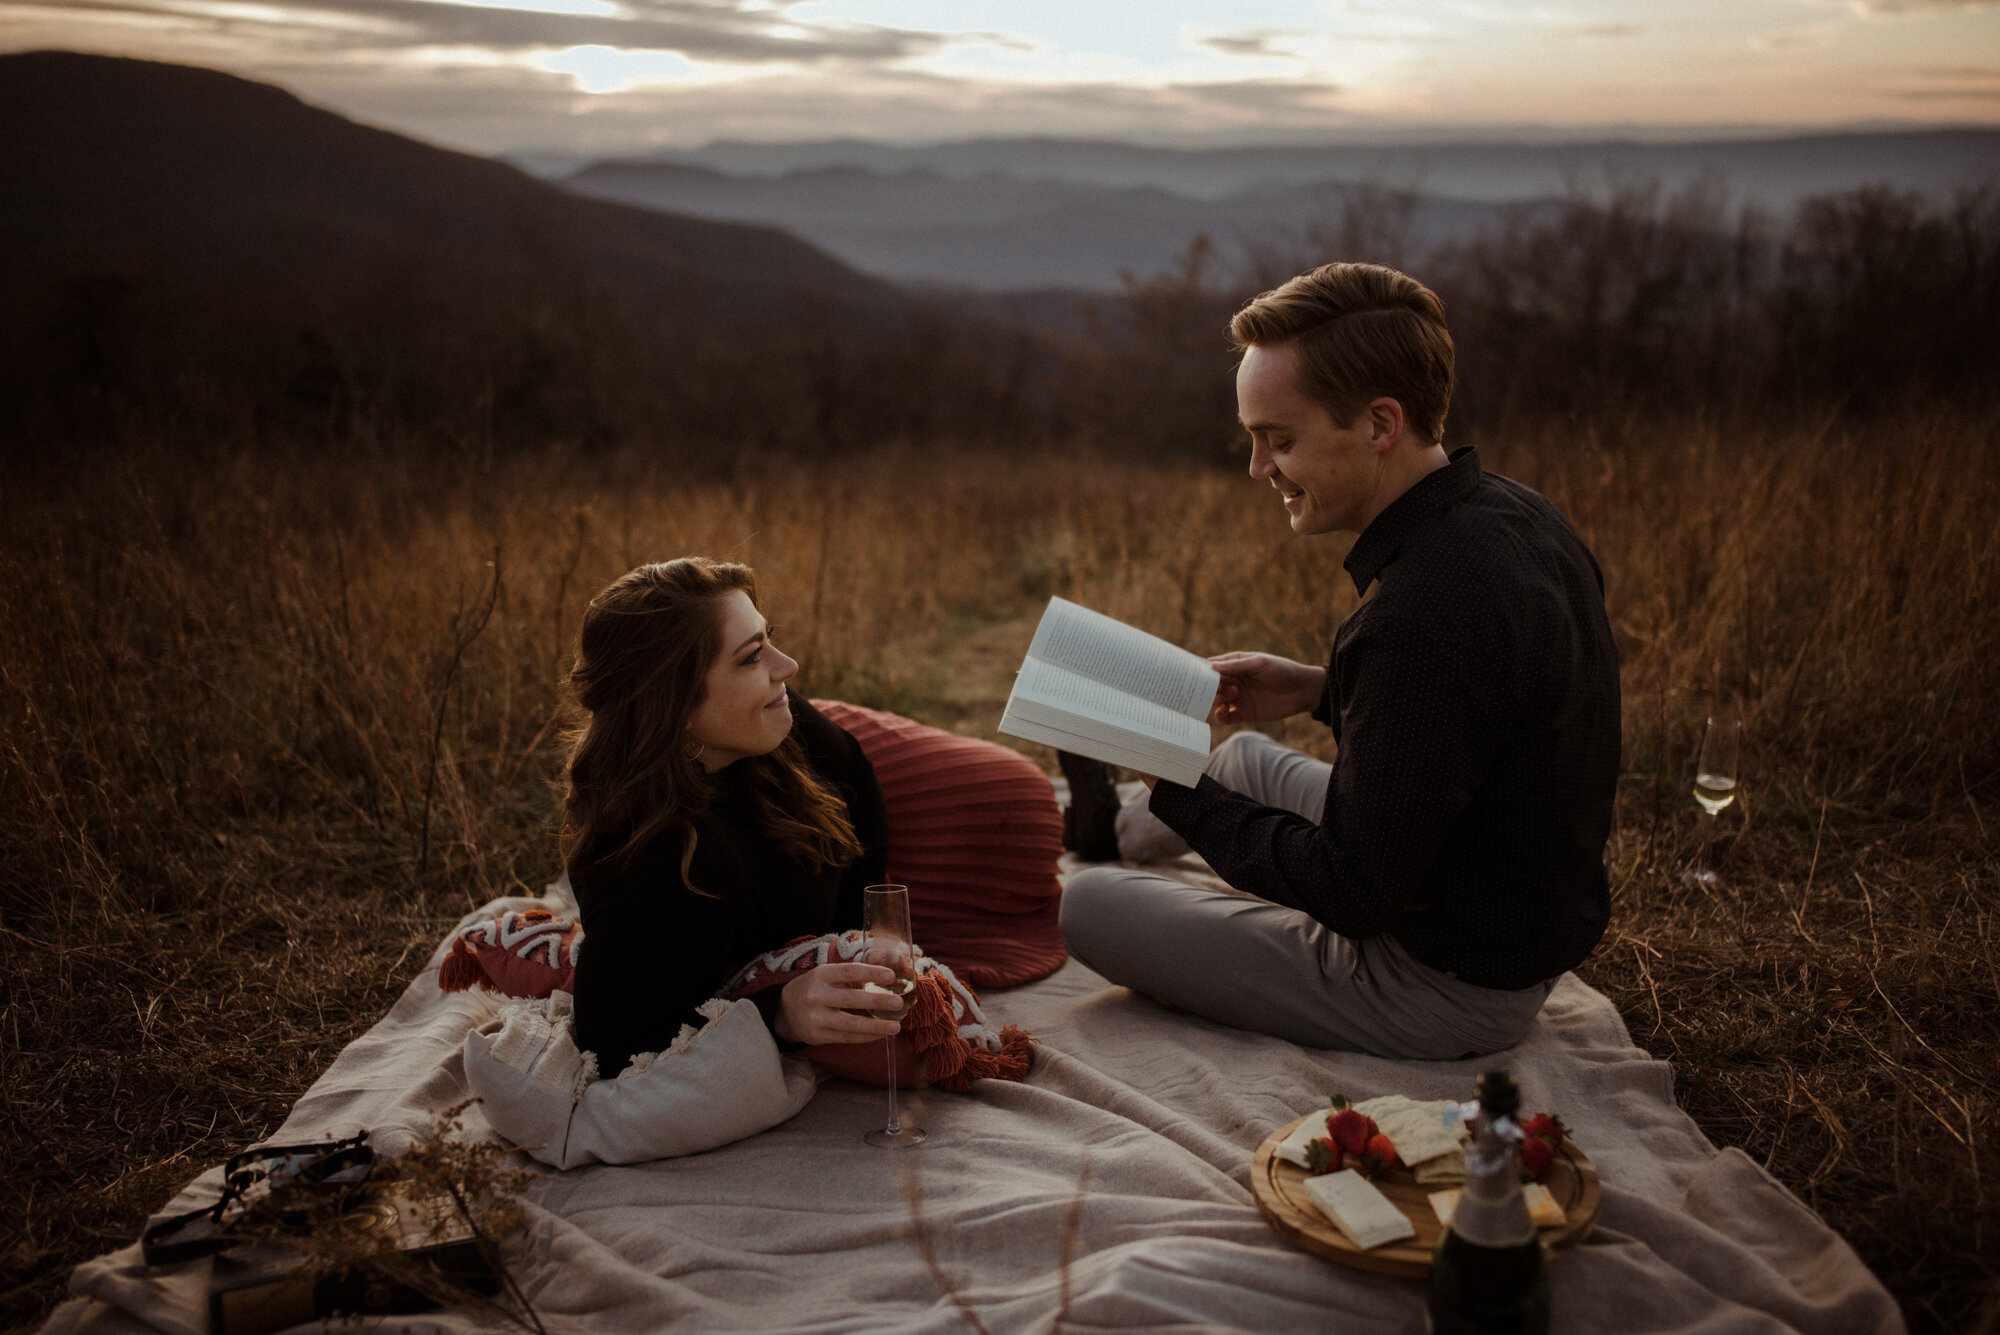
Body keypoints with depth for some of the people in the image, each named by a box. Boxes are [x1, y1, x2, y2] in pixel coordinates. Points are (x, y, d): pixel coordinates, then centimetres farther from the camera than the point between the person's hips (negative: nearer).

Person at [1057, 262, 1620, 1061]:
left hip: (1447, 994, -9)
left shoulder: (1424, 615, -34)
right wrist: (1322, 691, 7)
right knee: (1245, 756, 28)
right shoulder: (1516, 517, -4)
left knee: (1088, 907, -3)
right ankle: (1117, 831, 58)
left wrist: (1177, 787, -16)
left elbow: (1356, 894, -27)